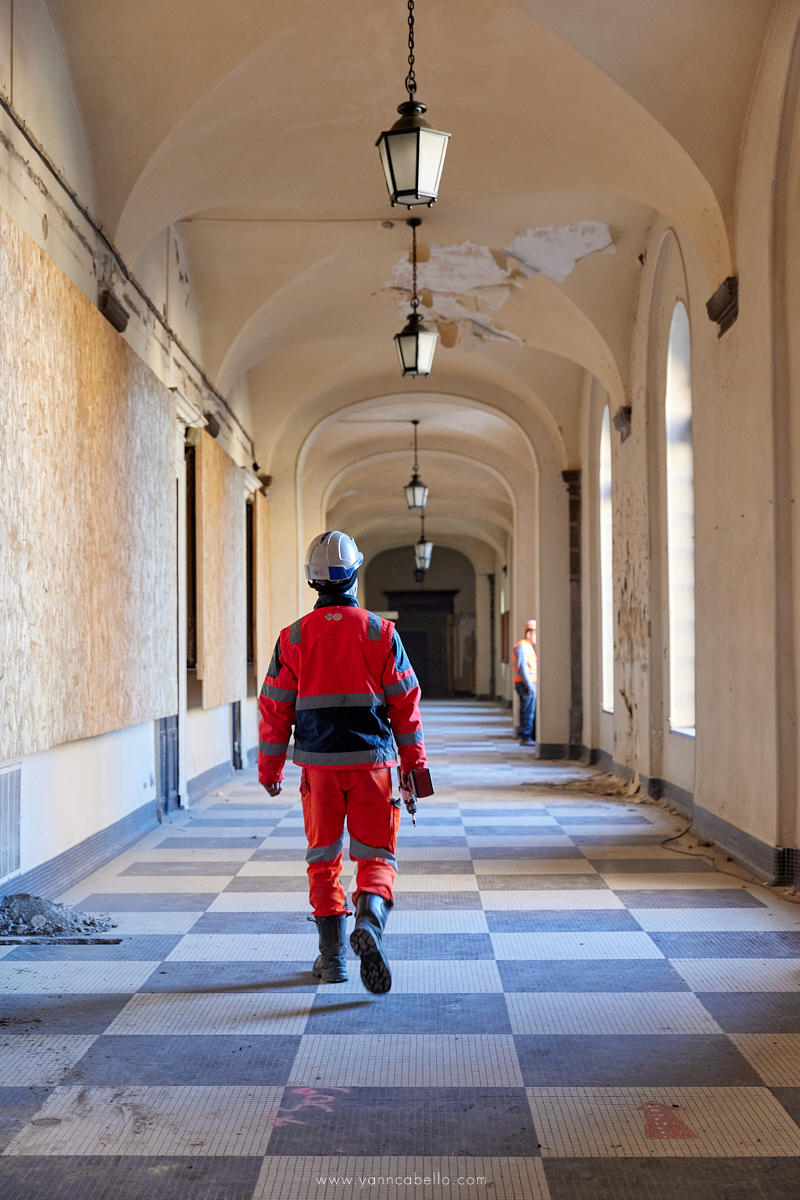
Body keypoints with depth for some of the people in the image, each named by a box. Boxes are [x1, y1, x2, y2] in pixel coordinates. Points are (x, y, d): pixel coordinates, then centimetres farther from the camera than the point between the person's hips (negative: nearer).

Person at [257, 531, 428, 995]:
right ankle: (369, 924, -20)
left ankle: (332, 957, 14)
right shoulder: (382, 633, -2)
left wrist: (270, 769, 14)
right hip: (372, 761, -1)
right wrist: (414, 765, 8)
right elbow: (406, 703, 0)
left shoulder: (293, 637, 0)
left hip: (319, 764, 1)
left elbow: (275, 708, 3)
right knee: (376, 856, 6)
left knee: (324, 859, 13)